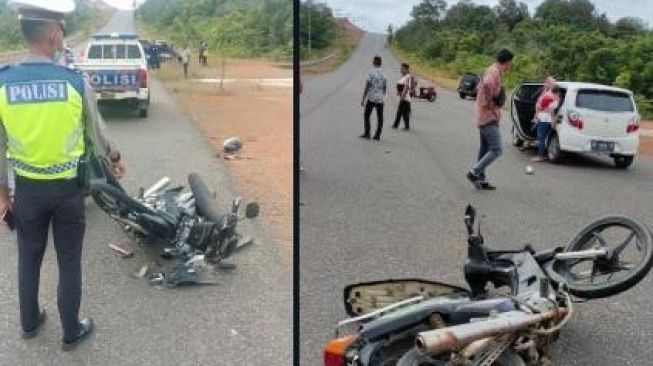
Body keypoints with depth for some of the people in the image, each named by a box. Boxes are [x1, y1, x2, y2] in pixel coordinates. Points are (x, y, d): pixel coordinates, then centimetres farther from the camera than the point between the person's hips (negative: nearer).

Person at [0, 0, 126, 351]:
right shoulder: (77, 82, -15)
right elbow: (97, 132, 0)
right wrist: (114, 158, 19)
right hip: (68, 187, -1)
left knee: (29, 258, 21)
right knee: (69, 261, 13)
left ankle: (30, 322, 40)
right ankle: (72, 331, 27)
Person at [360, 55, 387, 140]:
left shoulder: (371, 72, -10)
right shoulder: (384, 73, 5)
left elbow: (367, 87, -12)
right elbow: (385, 88, 11)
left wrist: (363, 99, -8)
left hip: (371, 98, -4)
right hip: (380, 99, 4)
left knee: (366, 115, 8)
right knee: (380, 117, 6)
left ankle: (367, 133, 5)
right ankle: (377, 135, 7)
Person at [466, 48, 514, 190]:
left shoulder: (491, 70, 15)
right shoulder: (495, 72, -15)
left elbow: (479, 88, 27)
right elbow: (487, 85, -36)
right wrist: (489, 104, -24)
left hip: (483, 118, 10)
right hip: (490, 118, -10)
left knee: (485, 149, 12)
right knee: (496, 150, -10)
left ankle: (481, 179, 16)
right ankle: (474, 172, -7)